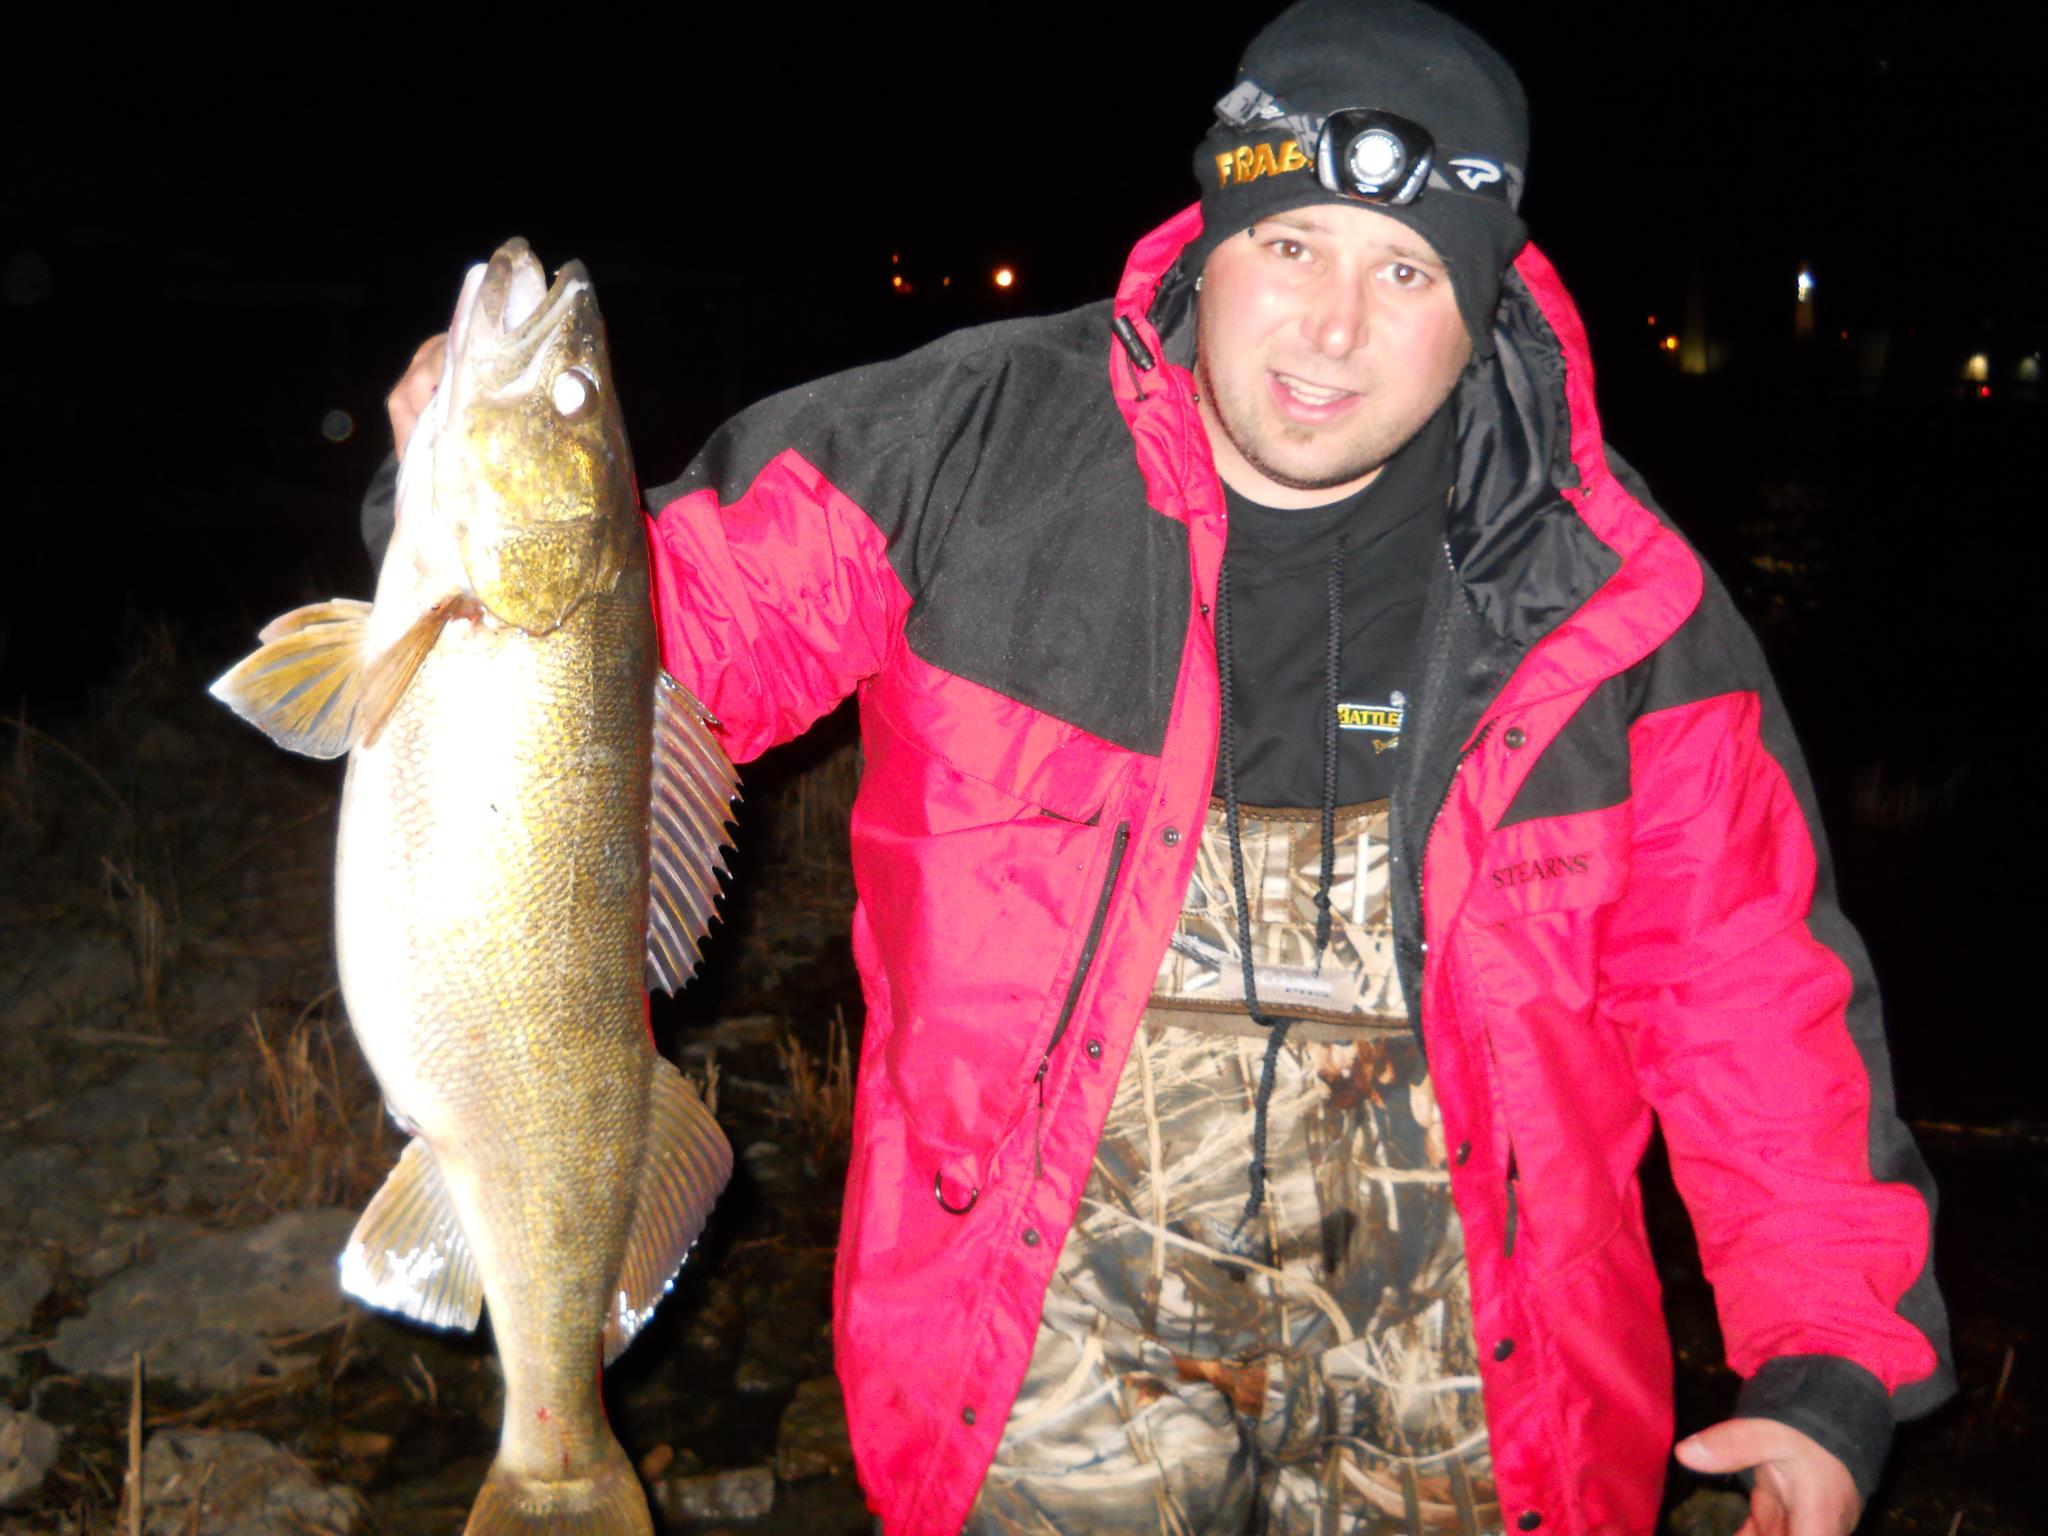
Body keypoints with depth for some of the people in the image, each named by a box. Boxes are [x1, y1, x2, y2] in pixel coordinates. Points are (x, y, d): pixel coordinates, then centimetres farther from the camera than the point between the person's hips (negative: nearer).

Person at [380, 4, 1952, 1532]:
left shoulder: (1607, 587, -6)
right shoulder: (972, 444, -8)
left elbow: (1751, 982, -2)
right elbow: (681, 623, -1)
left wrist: (1831, 1367, -6)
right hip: (1071, 1293, -1)